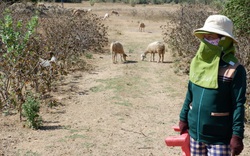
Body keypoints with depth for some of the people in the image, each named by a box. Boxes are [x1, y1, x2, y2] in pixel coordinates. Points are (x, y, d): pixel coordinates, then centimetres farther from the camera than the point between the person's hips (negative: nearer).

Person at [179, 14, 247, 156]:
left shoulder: (234, 69, -15)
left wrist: (237, 135, -16)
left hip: (220, 137, -5)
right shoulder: (198, 62, 2)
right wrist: (183, 118, 13)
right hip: (195, 132, 6)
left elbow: (239, 105, -14)